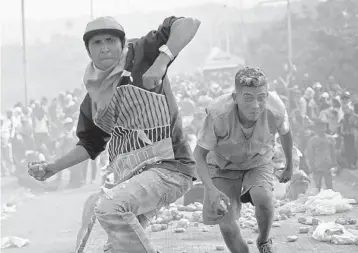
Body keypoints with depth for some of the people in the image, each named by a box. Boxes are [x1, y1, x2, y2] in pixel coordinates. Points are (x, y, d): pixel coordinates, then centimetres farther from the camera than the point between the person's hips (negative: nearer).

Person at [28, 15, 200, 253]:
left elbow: (189, 24, -17)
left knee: (109, 208, -29)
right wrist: (52, 168, 13)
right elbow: (91, 145, 21)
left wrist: (162, 60, -31)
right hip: (131, 176, 8)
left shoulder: (140, 55, -8)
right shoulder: (94, 98, 10)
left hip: (168, 168, -8)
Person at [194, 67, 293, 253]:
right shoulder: (218, 114, -36)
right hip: (223, 166, 0)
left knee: (262, 198, -29)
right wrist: (212, 190, -37)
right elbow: (199, 154, -24)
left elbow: (285, 133, -4)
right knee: (226, 223, -13)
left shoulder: (275, 111, -30)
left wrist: (289, 166, 12)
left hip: (258, 164, 1)